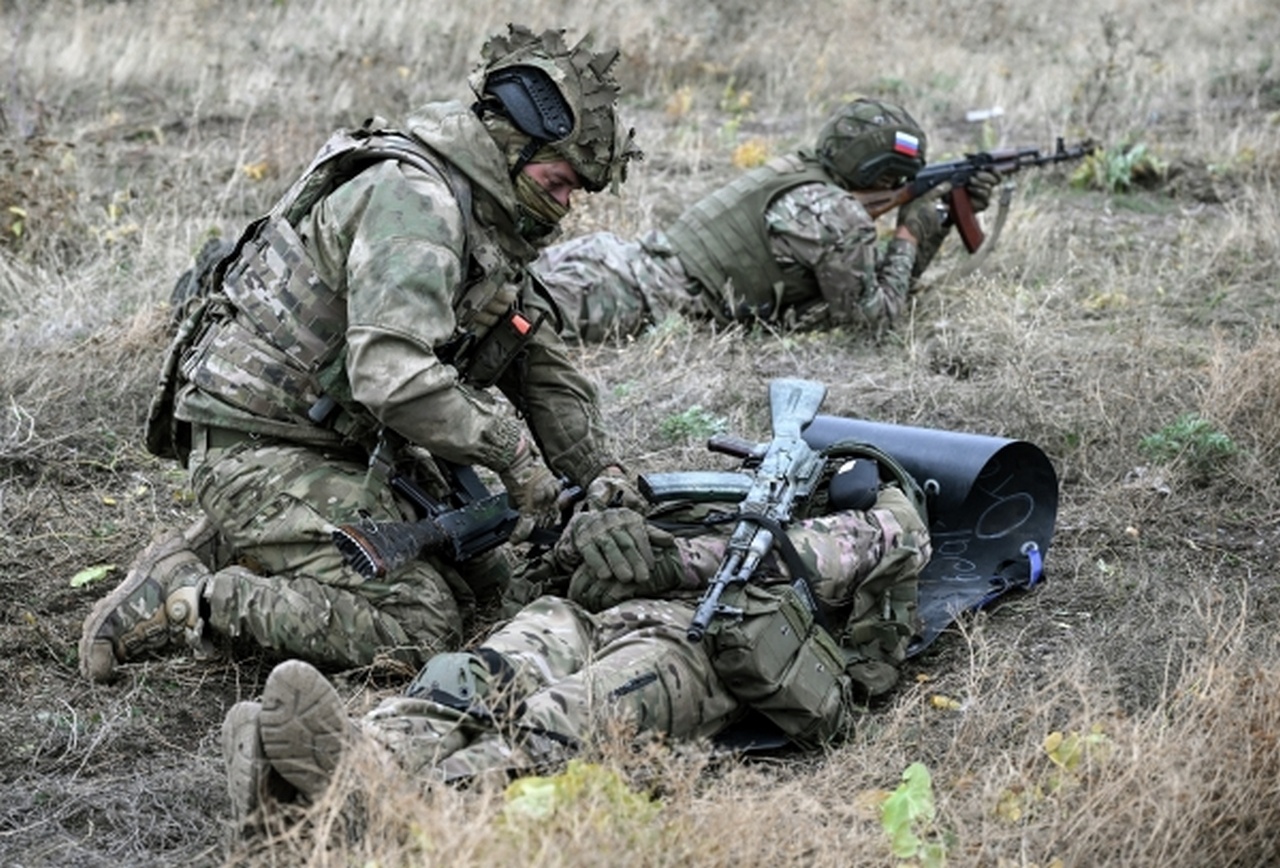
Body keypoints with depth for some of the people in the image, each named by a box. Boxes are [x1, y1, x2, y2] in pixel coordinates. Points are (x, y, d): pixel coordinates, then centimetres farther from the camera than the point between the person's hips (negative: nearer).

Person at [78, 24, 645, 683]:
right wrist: (513, 450, -20)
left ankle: (219, 551, 13)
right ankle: (179, 601, -11)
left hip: (345, 449, 10)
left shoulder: (486, 223, 13)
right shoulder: (412, 198, -20)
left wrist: (600, 476, 5)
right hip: (262, 448, -10)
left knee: (477, 579, 14)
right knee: (417, 629, -17)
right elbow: (393, 375, -31)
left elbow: (541, 367, 18)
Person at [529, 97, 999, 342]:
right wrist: (909, 233, 9)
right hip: (643, 300, -8)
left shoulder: (800, 172, 21)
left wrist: (944, 219, 25)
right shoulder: (838, 216, -8)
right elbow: (874, 314, -1)